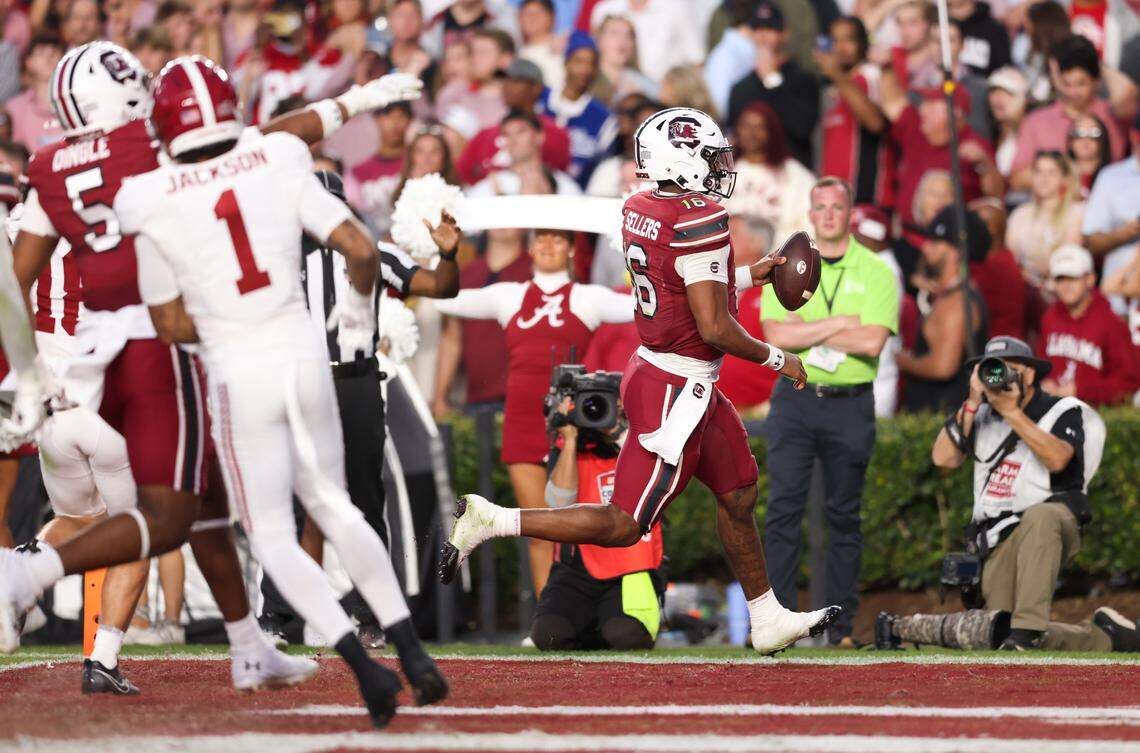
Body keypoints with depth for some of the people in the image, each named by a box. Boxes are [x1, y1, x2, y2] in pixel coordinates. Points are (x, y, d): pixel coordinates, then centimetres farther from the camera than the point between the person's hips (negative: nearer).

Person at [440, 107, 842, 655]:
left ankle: (768, 620, 33)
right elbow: (713, 328, -23)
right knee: (624, 525, -2)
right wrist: (775, 359, -8)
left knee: (739, 495, 21)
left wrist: (747, 276, 21)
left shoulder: (639, 210, 3)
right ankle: (489, 520, -2)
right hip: (679, 390, -10)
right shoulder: (700, 223, -23)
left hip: (652, 365, 10)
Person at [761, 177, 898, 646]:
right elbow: (777, 335, -7)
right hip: (795, 400, 1)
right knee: (784, 509, -6)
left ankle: (842, 625, 6)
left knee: (845, 515, 3)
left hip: (850, 404, -1)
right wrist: (841, 323, -10)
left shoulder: (876, 273, 3)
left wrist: (807, 332, -8)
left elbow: (872, 341, -10)